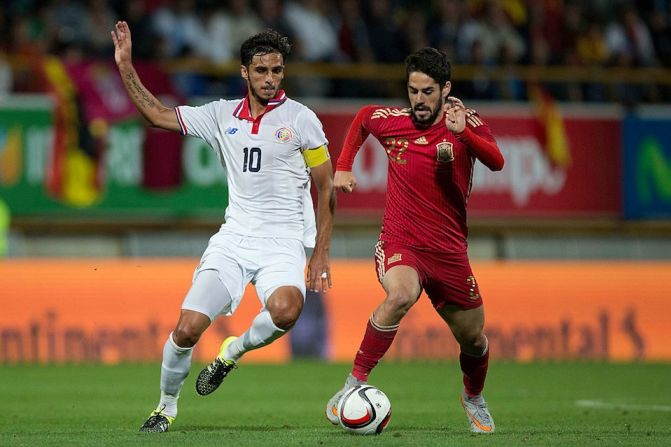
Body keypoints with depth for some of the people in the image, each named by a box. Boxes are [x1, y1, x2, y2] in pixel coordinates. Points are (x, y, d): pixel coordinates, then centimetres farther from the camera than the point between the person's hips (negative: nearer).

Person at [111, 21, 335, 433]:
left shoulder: (301, 118, -1)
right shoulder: (223, 115, 8)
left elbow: (326, 190, 3)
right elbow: (157, 114, 13)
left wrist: (321, 254, -2)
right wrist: (126, 66, 4)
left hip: (283, 241, -3)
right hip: (233, 239, 3)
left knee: (286, 310, -34)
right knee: (187, 328, -12)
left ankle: (236, 350, -1)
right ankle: (167, 405, 15)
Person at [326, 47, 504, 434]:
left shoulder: (467, 122, -5)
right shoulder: (389, 121, -2)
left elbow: (496, 162, -24)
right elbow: (362, 118, 23)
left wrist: (462, 133, -39)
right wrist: (344, 166, 15)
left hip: (449, 250, 2)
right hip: (400, 243, -2)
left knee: (474, 339, 11)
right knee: (400, 295, -35)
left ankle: (474, 399, 43)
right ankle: (355, 385, -28)